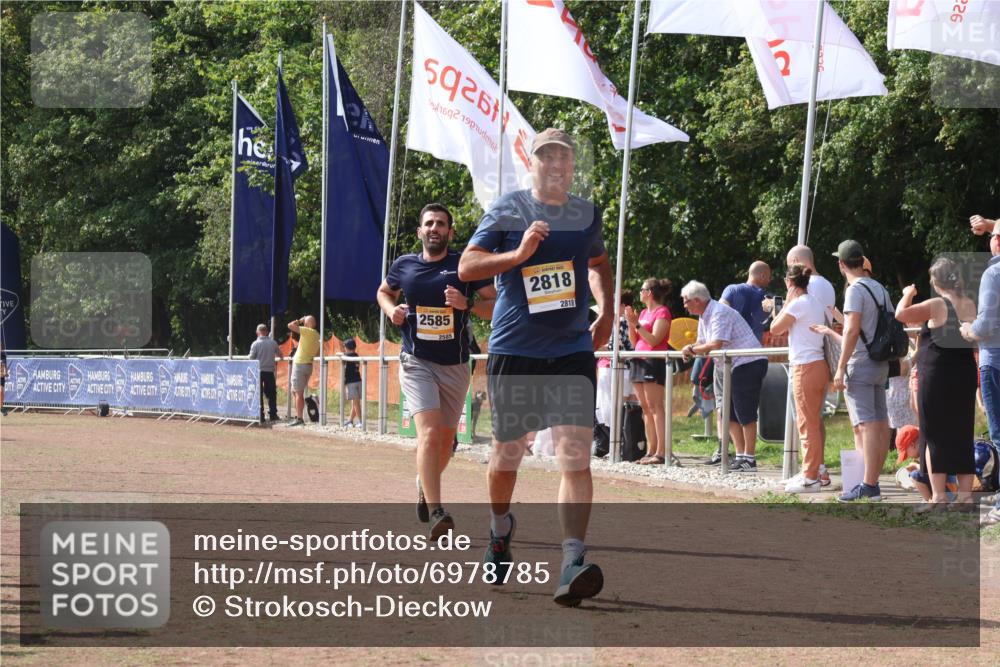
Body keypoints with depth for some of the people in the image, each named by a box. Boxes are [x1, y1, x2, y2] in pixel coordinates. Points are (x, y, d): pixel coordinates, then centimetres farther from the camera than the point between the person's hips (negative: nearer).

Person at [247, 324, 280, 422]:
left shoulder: (256, 344, -9)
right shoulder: (273, 343, 0)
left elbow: (251, 358, -8)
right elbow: (279, 354, 13)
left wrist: (248, 357, 16)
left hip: (259, 371, -2)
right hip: (270, 371, 2)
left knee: (259, 394, 3)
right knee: (271, 393, 11)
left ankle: (260, 414, -1)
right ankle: (273, 414, 10)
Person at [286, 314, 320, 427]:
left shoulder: (307, 331, -12)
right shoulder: (317, 336, 12)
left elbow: (290, 325, -14)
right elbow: (317, 353, 17)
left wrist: (299, 321, 1)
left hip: (300, 365, -9)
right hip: (309, 365, 9)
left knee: (298, 392, -6)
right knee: (294, 392, 18)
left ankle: (299, 419, -8)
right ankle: (298, 416, 19)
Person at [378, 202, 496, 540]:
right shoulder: (404, 265, 3)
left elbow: (496, 304, -4)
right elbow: (384, 292, 23)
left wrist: (467, 304, -22)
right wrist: (391, 310, 2)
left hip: (455, 365, 2)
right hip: (416, 362, -2)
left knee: (446, 439, 13)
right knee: (429, 432, -19)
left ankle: (425, 485, 44)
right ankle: (435, 512, -24)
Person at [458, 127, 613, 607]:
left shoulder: (587, 215, 9)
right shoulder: (507, 211, -1)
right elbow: (467, 266, -7)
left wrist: (606, 313, 16)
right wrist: (519, 254, -20)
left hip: (572, 352, 1)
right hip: (514, 351, -1)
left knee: (575, 454, -14)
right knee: (507, 451, 10)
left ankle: (573, 563, -22)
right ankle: (500, 529, 41)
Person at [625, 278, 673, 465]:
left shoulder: (662, 312, -6)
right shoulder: (644, 313, 19)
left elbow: (653, 340, -15)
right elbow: (634, 342, 17)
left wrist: (636, 324, -16)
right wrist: (630, 323, 5)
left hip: (654, 362, -9)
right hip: (639, 361, 9)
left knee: (655, 407, -13)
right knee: (645, 408, 7)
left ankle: (661, 452, -17)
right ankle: (650, 451, 9)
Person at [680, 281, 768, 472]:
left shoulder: (719, 313, -18)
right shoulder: (704, 317, 14)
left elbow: (716, 345, -27)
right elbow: (702, 343, 15)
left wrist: (692, 349, -15)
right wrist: (691, 350, -8)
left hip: (748, 363, -11)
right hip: (731, 367, 11)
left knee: (745, 413, -9)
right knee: (729, 413, 10)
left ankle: (750, 459, -6)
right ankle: (741, 456, 13)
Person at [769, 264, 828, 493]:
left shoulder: (798, 304, -13)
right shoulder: (817, 303, 14)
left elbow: (775, 329, -4)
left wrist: (787, 302, 0)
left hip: (805, 368, -9)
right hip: (819, 365, 9)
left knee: (808, 424, -6)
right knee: (815, 423, 15)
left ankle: (810, 478, -5)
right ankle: (813, 472, 21)